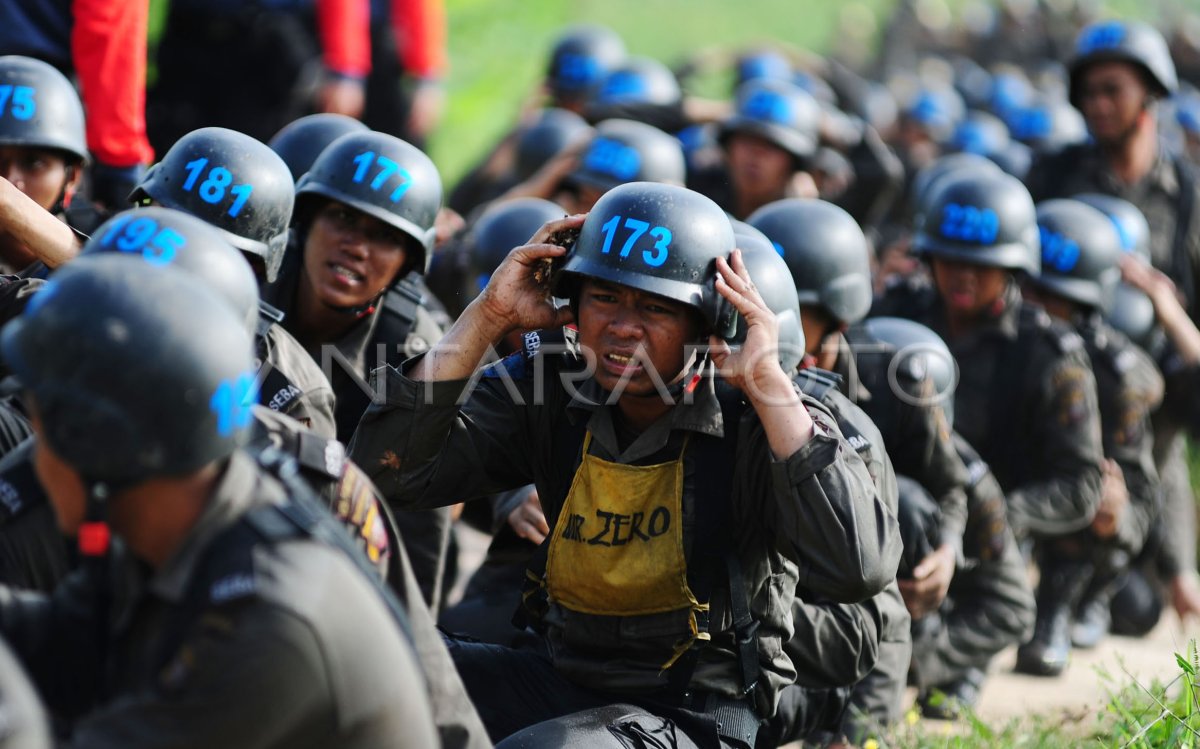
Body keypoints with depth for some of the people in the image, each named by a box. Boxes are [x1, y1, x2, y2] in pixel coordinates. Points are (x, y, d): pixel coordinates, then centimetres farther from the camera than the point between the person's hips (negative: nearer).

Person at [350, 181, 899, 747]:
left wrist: (766, 380, -30)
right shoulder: (551, 393, -2)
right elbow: (386, 471, -11)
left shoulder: (755, 424, -15)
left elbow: (859, 570, -32)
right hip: (565, 682, 6)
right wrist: (487, 318, -14)